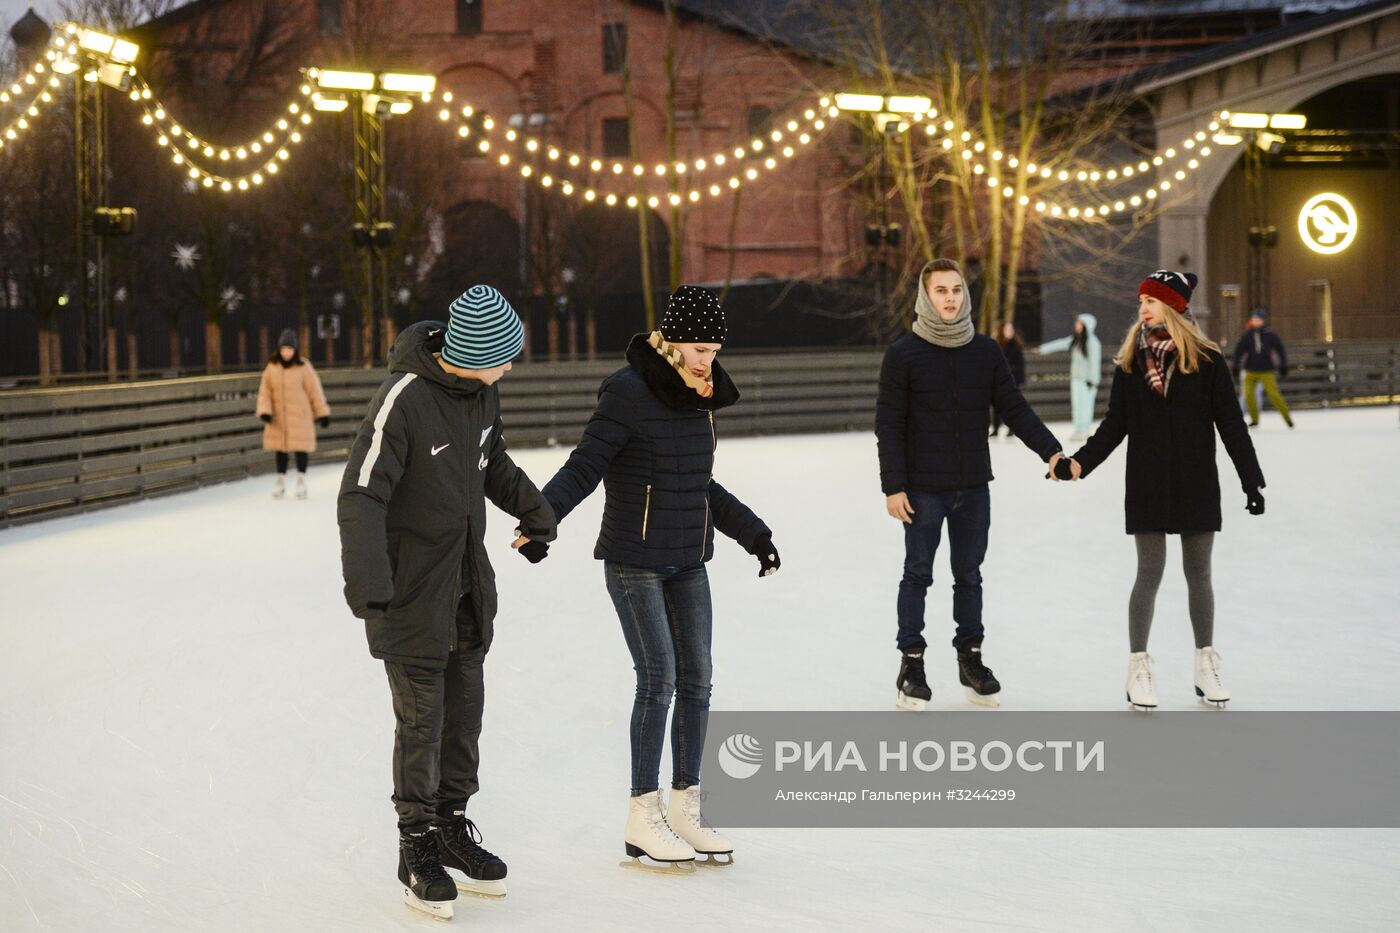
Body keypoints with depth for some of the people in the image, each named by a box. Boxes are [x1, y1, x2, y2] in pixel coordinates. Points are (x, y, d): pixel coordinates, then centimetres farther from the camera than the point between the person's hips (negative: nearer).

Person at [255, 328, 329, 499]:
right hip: (278, 418, 3)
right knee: (280, 449, 9)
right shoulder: (272, 367, 1)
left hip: (300, 417, -2)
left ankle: (301, 480, 17)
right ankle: (281, 481, 23)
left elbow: (315, 391, -2)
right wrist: (264, 411, -9)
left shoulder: (303, 367, -6)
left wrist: (322, 413, 0)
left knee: (301, 447, 1)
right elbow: (265, 391, 4)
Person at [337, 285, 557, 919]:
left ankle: (452, 824, 30)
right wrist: (366, 582, -31)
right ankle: (417, 847, 13)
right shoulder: (403, 399, -23)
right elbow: (361, 496, -24)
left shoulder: (480, 389, 0)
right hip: (412, 588, -7)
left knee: (464, 708, 14)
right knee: (421, 718, -1)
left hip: (468, 584, 7)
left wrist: (534, 512, 24)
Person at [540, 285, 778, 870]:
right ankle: (642, 821, 1)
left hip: (688, 563, 7)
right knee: (659, 679, -9)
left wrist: (753, 534, 28)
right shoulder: (630, 394, -14)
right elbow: (584, 468, -14)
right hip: (635, 563, -7)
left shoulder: (698, 397, 8)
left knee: (696, 680, 6)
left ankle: (684, 810, 15)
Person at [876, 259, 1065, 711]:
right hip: (923, 490, -3)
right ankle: (911, 663, 12)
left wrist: (1051, 451, -7)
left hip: (974, 487, 3)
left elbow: (1015, 409, 5)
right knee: (918, 574, 4)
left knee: (969, 574, 11)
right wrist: (893, 486, -12)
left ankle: (970, 658, 21)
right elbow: (889, 425, -7)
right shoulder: (903, 355, -7)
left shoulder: (986, 351, 4)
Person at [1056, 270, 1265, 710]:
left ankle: (1206, 667, 18)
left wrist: (1251, 480, -4)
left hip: (1196, 484, -1)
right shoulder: (1130, 362, 3)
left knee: (1198, 573, 7)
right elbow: (1114, 426, 5)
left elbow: (1231, 425, -2)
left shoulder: (1206, 360, -4)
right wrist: (1080, 463, -6)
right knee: (1150, 572, 0)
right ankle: (1138, 669, 8)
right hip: (1147, 486, 1)